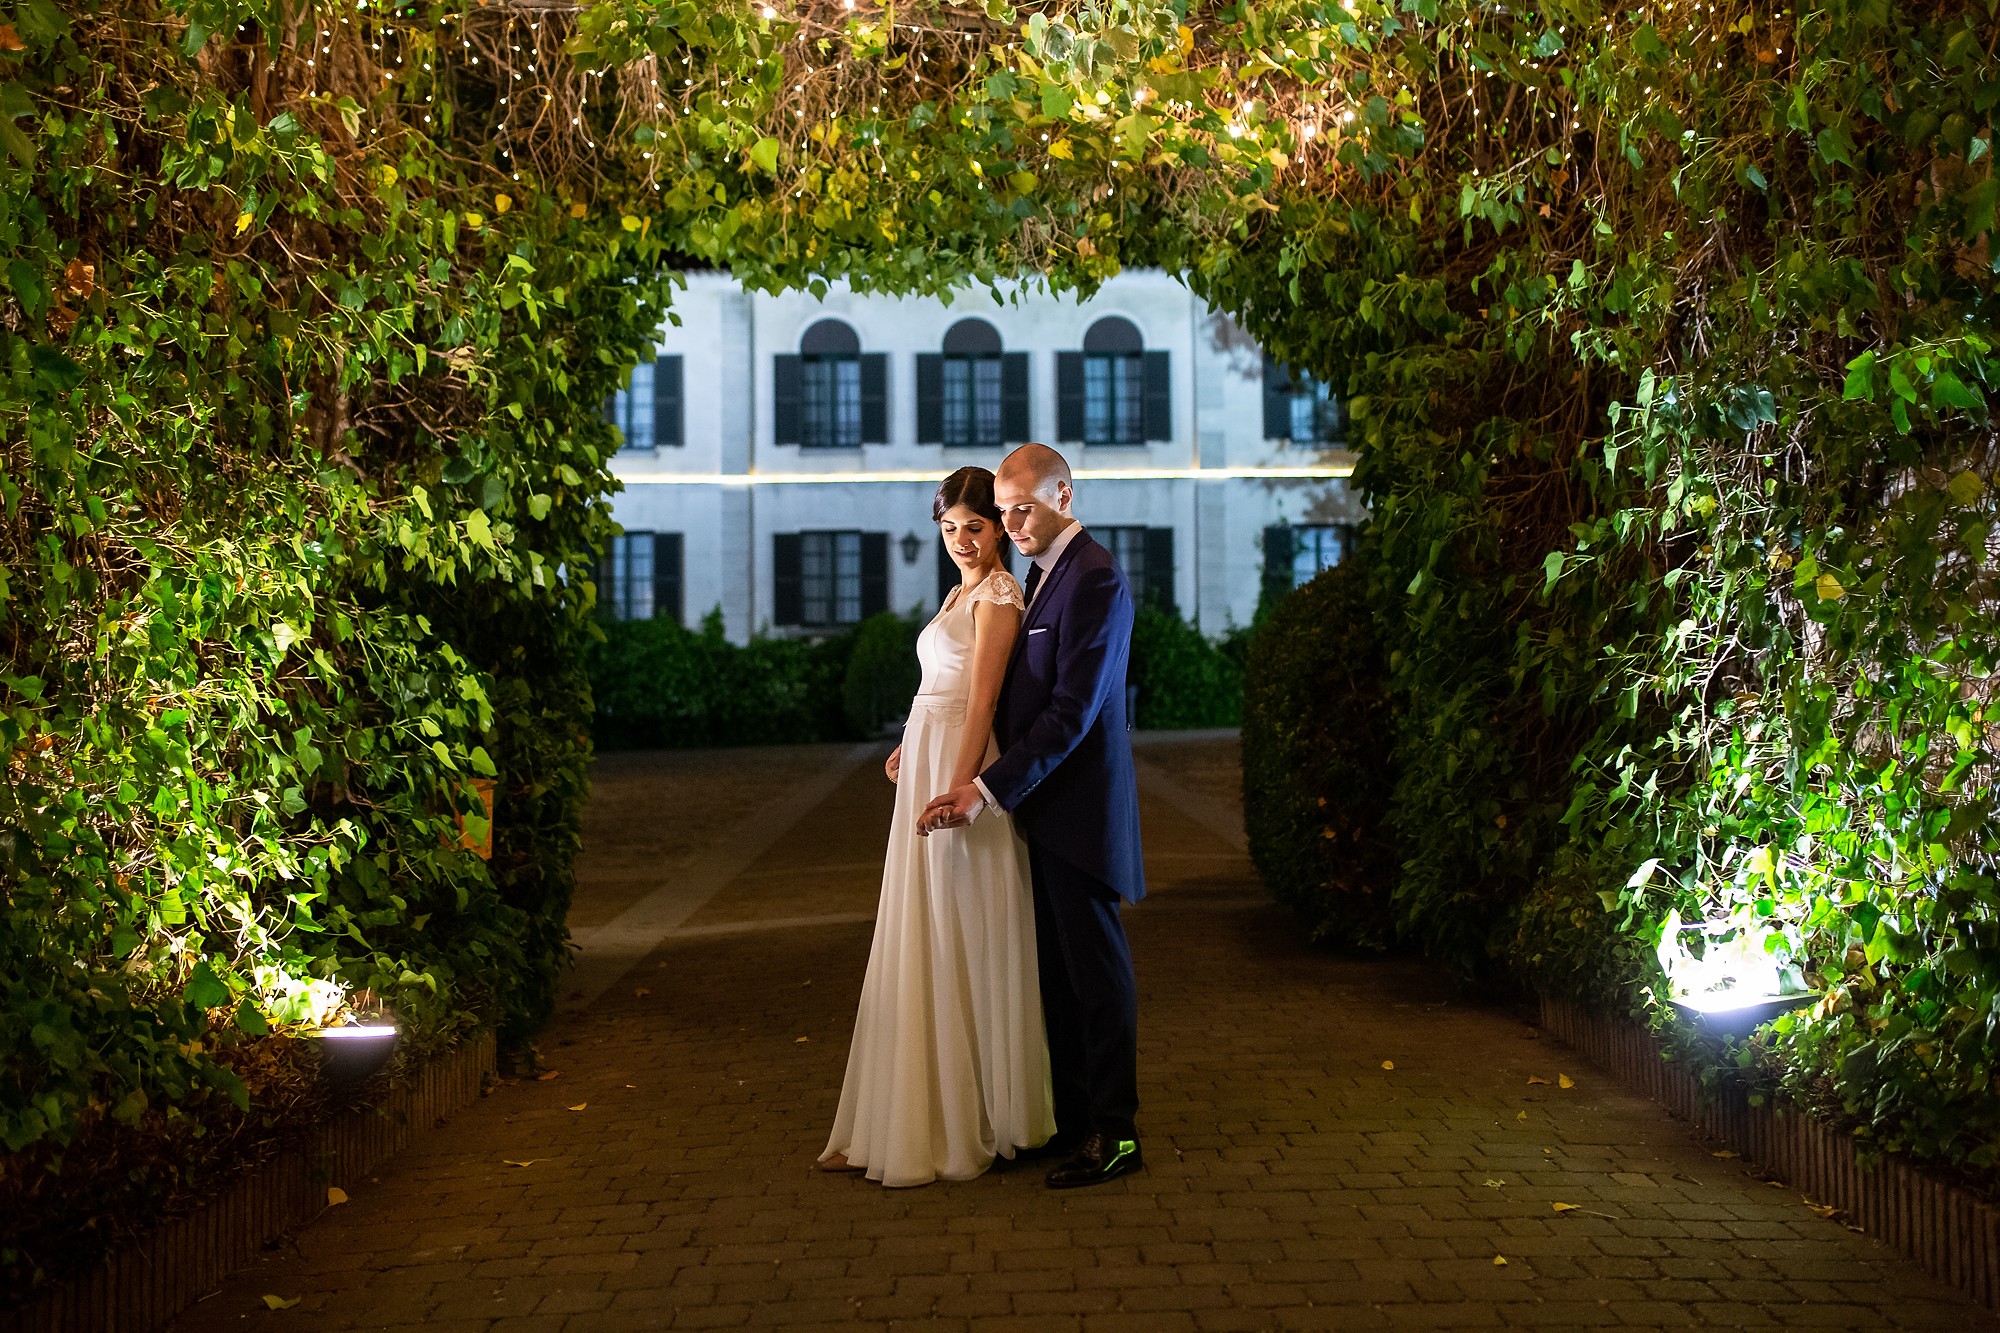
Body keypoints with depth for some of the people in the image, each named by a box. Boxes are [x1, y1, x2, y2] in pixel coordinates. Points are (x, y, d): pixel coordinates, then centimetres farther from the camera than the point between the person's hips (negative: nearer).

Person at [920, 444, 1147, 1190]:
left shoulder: (1094, 580, -15)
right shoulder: (1045, 574, 15)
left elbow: (1073, 710, -21)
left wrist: (989, 789, -22)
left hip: (1079, 806, -9)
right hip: (1043, 803, 9)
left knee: (1095, 967, -1)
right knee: (1057, 969, 12)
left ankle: (1114, 1135, 7)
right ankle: (1071, 1120, 20)